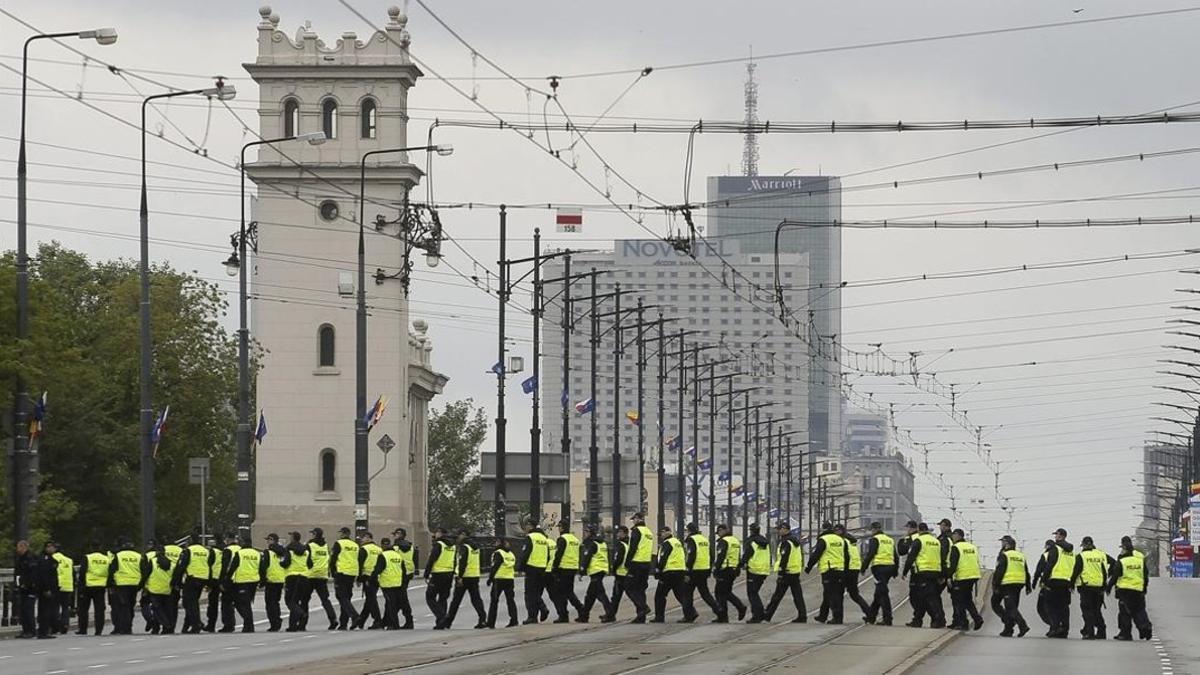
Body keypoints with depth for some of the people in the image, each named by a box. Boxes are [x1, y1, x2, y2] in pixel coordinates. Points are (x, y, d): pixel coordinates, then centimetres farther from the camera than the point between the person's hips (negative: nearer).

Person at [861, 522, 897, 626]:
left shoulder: (874, 539, -4)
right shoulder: (890, 540, 19)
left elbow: (870, 555, -12)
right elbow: (895, 557, 20)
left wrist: (864, 567, -6)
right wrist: (895, 570, 23)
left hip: (879, 567, -8)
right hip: (890, 567, 8)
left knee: (882, 593, -7)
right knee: (878, 593, 16)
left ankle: (887, 619, -12)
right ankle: (871, 616, 24)